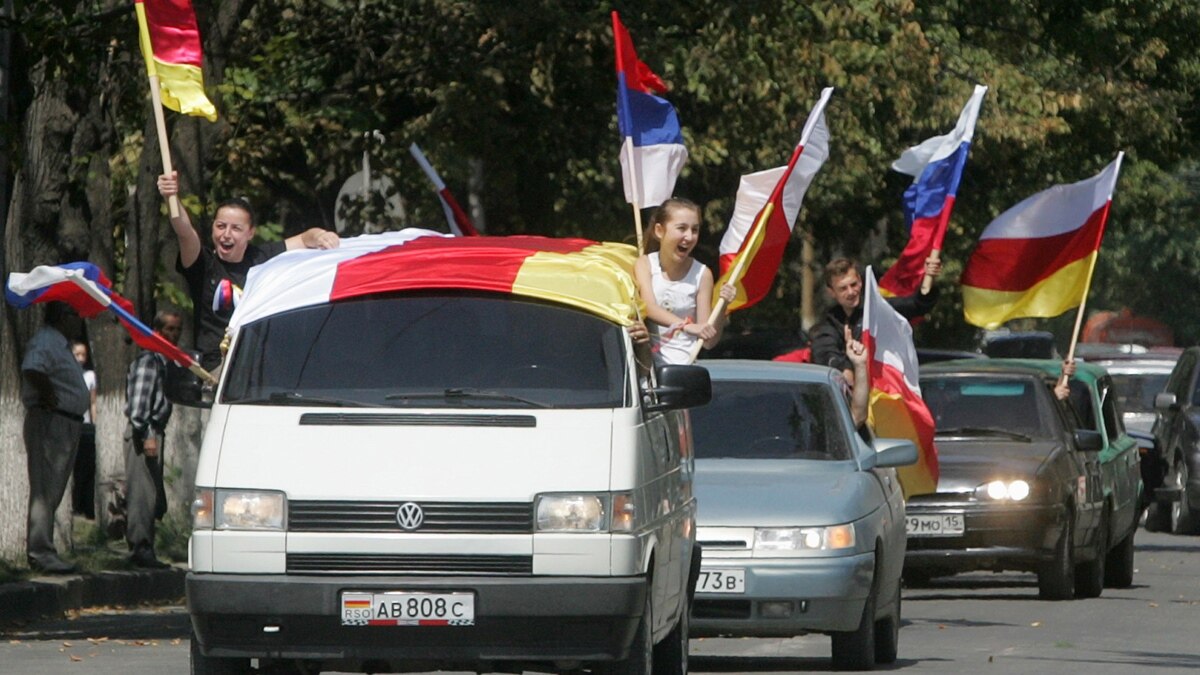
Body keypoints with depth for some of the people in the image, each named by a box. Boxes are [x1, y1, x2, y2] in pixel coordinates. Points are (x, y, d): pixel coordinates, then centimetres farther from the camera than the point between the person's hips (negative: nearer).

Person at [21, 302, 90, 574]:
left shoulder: (61, 345, 18)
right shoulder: (45, 342, -16)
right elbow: (32, 370, -34)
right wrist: (49, 395, -21)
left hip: (67, 425, 11)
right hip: (49, 422, -11)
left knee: (53, 492, 14)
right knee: (45, 490, -10)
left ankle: (39, 551, 20)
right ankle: (41, 552, -11)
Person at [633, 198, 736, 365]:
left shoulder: (702, 274, 0)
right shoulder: (645, 264, 1)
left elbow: (708, 341, -1)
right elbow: (649, 307, -19)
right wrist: (687, 326, -34)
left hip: (684, 362, 0)